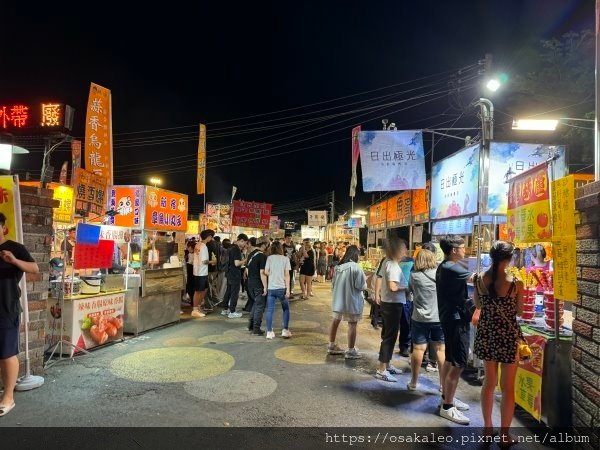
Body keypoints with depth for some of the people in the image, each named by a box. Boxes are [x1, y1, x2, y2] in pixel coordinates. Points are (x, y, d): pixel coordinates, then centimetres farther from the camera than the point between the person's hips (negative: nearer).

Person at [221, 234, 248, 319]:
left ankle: (225, 309, 25)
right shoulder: (237, 249, -19)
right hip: (235, 274, -9)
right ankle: (232, 312, 4)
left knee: (228, 291, 16)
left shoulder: (232, 247, 11)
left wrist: (241, 261, 16)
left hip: (230, 273, 9)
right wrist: (244, 261, -10)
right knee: (235, 293, -1)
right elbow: (236, 263, -25)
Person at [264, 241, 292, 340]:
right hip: (281, 287, 0)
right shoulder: (285, 259, 2)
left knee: (270, 310, 6)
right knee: (286, 309, 16)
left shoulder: (269, 258, 3)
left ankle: (269, 332, 7)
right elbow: (287, 275, -3)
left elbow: (266, 272, -4)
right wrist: (288, 289, -3)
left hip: (271, 288, 1)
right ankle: (285, 330, 12)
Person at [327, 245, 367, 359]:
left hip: (338, 299, 7)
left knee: (335, 321, 18)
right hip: (351, 300, -7)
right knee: (352, 324, 2)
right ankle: (350, 351, 7)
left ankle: (332, 346, 30)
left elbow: (333, 283, 12)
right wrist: (365, 282, 4)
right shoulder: (355, 267, -16)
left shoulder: (338, 266, 5)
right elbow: (360, 285, -16)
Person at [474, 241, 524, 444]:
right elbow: (519, 311, -2)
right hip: (508, 336, -4)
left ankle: (487, 427, 31)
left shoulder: (479, 279, -6)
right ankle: (504, 434, 20)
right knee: (508, 387, 10)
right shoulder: (515, 283, -16)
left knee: (489, 381, 19)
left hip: (486, 334, 4)